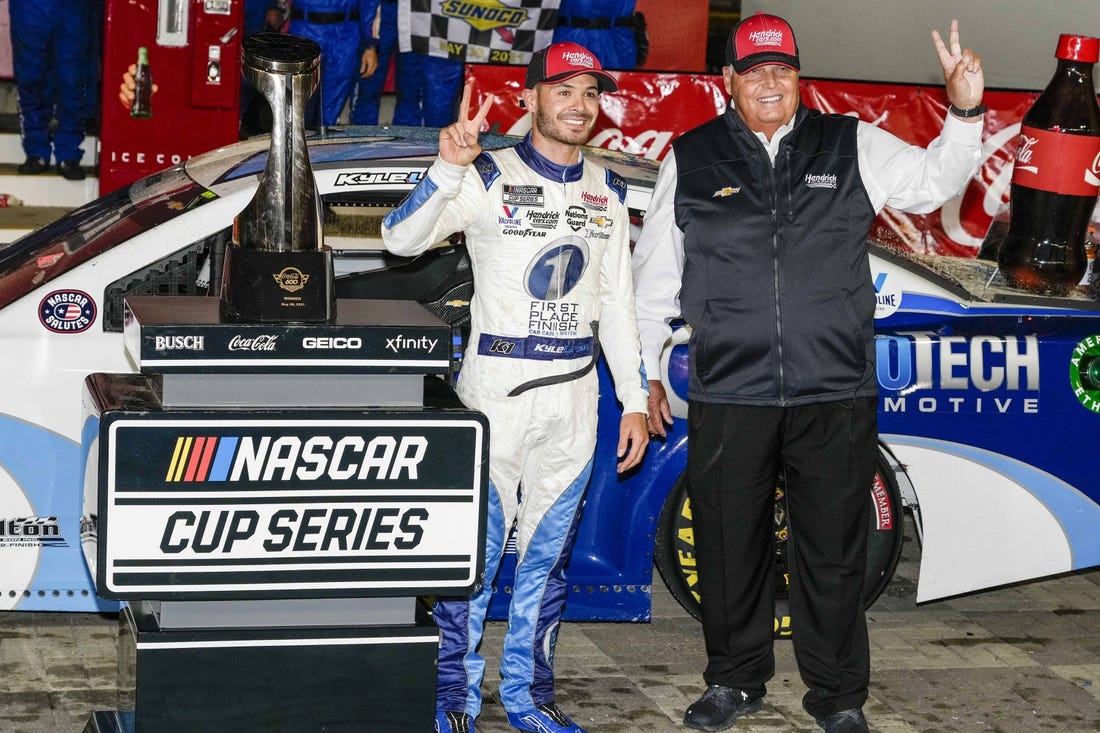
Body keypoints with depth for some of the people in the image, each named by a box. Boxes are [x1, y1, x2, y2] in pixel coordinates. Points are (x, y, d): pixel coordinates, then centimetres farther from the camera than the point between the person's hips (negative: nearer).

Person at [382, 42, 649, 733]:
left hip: (574, 393, 5)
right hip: (497, 388, -5)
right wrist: (448, 169, -30)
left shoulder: (607, 191, 11)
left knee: (549, 552, 9)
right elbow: (401, 238, -15)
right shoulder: (490, 178, -4)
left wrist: (635, 401, 10)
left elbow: (617, 304, 14)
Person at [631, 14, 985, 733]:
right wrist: (644, 372, 10)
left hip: (836, 398, 0)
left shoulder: (851, 146, 7)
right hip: (728, 398, 0)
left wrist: (964, 114, -12)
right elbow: (656, 273, 10)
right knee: (730, 546, 10)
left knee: (834, 550, 7)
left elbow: (933, 181, 5)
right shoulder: (691, 159, 6)